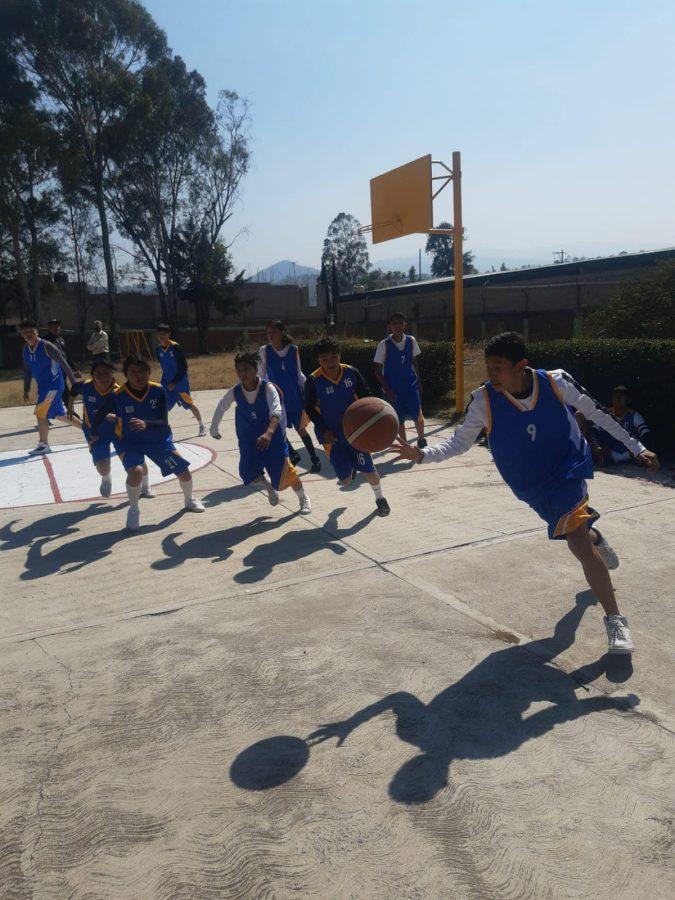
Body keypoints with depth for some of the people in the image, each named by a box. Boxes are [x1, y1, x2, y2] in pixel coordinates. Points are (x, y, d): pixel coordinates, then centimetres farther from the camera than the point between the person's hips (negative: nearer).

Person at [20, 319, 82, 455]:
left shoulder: (47, 346, -16)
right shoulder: (26, 349, 6)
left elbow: (64, 364, -15)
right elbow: (27, 371, 16)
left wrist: (74, 383, -17)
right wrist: (26, 390, 14)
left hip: (54, 385, -8)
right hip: (43, 386, 8)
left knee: (40, 413, -13)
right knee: (60, 415, 15)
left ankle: (43, 445, -2)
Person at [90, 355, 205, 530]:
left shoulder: (158, 391, -17)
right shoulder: (117, 395, -20)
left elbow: (164, 423, -21)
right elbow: (99, 416, -1)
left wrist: (146, 424, -40)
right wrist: (95, 436, 12)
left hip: (158, 439, 2)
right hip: (131, 442, -2)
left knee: (183, 470, 1)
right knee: (135, 471, -30)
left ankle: (189, 500, 34)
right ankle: (133, 511, -4)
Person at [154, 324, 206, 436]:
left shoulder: (175, 347, -17)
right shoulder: (158, 350, 2)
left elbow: (184, 367, -16)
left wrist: (174, 382, -18)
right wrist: (165, 382, 14)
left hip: (180, 382, -5)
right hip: (167, 383, 5)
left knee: (189, 404, 5)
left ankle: (202, 426, 21)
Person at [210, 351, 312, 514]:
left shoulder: (267, 388, -23)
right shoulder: (235, 392, -11)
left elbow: (276, 412, -38)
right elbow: (221, 407, 9)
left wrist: (268, 433, -55)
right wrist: (214, 429, 18)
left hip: (273, 439, -3)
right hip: (249, 442, 4)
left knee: (285, 475, -1)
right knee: (249, 476, -4)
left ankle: (304, 499, 28)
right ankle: (267, 485, 32)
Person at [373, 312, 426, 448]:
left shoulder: (411, 341, -2)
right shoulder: (384, 345, -11)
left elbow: (414, 363, 11)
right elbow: (378, 371, -8)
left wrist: (419, 382, 9)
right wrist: (387, 389, -15)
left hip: (410, 384, 2)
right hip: (393, 388, -2)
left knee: (417, 414, -8)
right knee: (399, 418, 6)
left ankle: (421, 439, 20)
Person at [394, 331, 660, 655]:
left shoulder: (555, 382, -19)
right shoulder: (484, 400, -19)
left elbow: (595, 413, -3)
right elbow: (460, 442, -12)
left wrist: (635, 447, 1)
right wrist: (422, 454, -30)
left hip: (567, 467, -2)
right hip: (532, 486, 2)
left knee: (577, 539, -22)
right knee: (576, 535, 18)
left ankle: (615, 620, -7)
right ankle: (596, 538, 59)